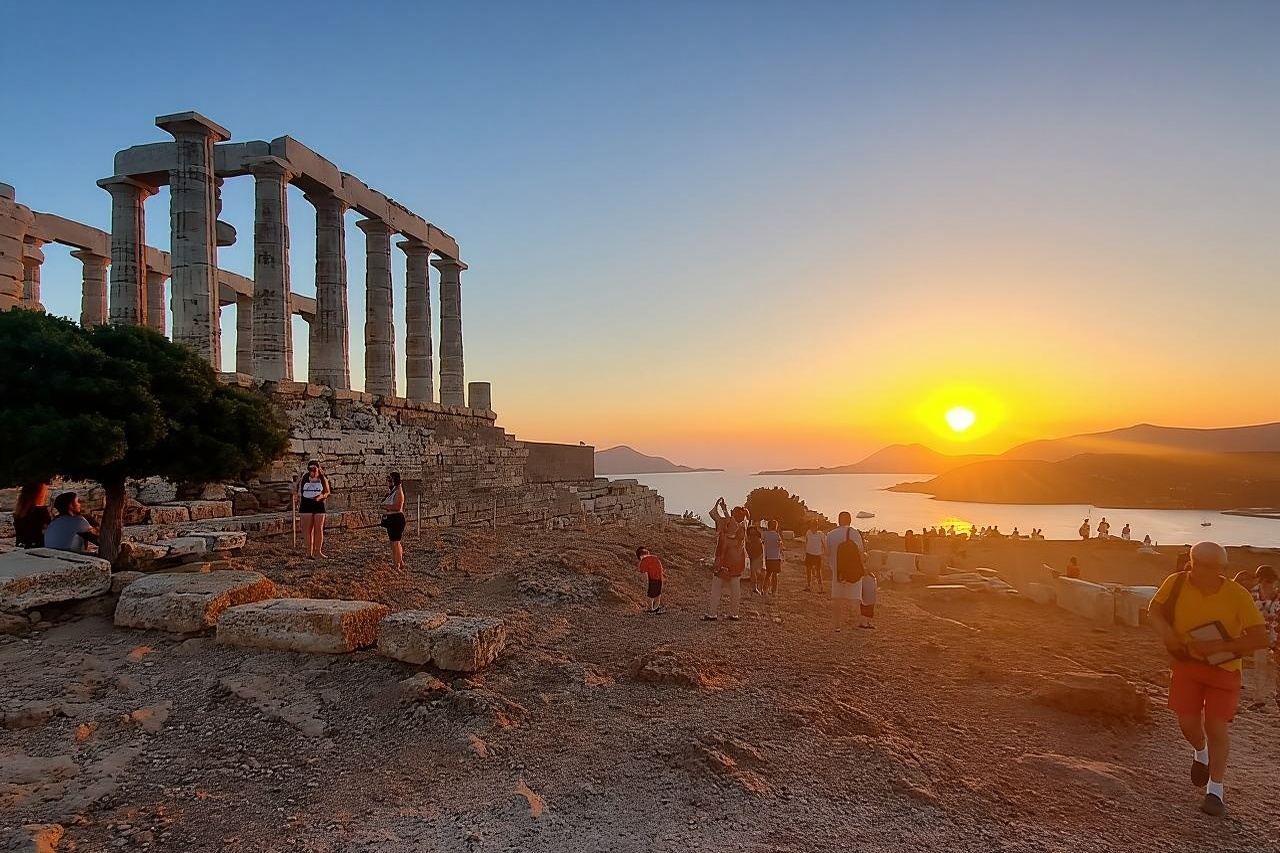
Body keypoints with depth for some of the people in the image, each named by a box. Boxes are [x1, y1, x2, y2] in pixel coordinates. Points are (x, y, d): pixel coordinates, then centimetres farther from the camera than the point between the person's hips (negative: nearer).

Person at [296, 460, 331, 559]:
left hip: (319, 505, 0)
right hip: (306, 506, 0)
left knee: (319, 529, 2)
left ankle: (318, 551, 11)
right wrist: (299, 507, 6)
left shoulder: (322, 479, 2)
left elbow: (328, 492, 5)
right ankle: (309, 551, 4)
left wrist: (321, 496, -15)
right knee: (308, 529, 0)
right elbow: (299, 493, 10)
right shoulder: (304, 478, 3)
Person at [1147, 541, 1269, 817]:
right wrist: (1165, 630, -20)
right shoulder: (1176, 582, -14)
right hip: (1188, 663, 2)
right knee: (1188, 722, -1)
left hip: (1224, 669, -2)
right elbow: (1154, 611, 1)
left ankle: (1215, 791, 11)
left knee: (1216, 727, -4)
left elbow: (1259, 639, -17)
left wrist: (1217, 646, -25)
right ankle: (1201, 753, 35)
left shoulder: (1238, 595, -19)